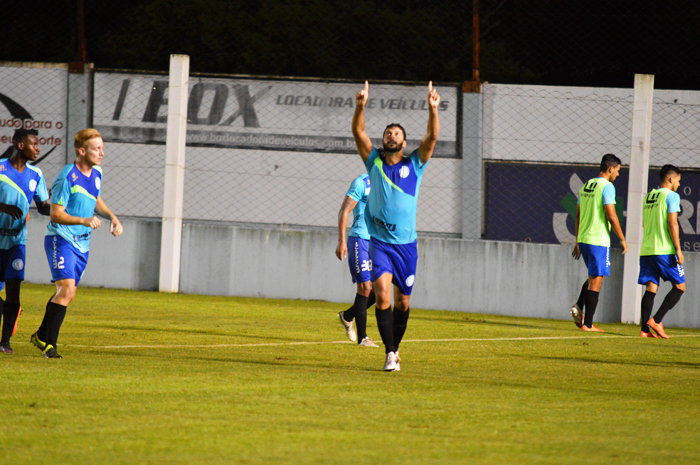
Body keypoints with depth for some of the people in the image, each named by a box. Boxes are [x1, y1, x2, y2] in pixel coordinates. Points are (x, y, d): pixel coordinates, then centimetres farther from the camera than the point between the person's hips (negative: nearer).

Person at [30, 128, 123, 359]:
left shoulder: (96, 173, 6)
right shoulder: (67, 177, -18)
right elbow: (56, 214, -18)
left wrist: (112, 217, 9)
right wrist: (84, 220, -28)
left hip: (82, 243, 8)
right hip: (61, 239, -8)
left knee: (66, 294, 13)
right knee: (67, 289, -20)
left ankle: (41, 336, 28)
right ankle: (49, 343, -14)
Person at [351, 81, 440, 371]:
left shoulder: (414, 164, 4)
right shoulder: (374, 162, 4)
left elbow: (432, 137, -10)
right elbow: (358, 132, -7)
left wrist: (433, 109, -26)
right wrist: (360, 106, -24)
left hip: (406, 244, 1)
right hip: (379, 243, -1)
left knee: (403, 301, 9)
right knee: (382, 294, -19)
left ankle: (395, 348, 29)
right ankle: (390, 354, -18)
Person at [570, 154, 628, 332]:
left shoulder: (586, 186, 14)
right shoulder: (607, 187, -11)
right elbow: (611, 215, -17)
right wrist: (622, 239, -8)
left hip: (583, 239, 8)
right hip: (598, 240, -8)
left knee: (593, 276, 22)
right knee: (596, 281, -3)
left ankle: (578, 307, 3)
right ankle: (587, 324, -4)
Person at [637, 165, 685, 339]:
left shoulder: (648, 196, 16)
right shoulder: (671, 196, -6)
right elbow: (672, 223, -14)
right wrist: (678, 249, -12)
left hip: (646, 250, 7)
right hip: (665, 250, -7)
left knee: (651, 288, 5)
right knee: (680, 286, 3)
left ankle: (645, 328, -6)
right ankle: (656, 320, -10)